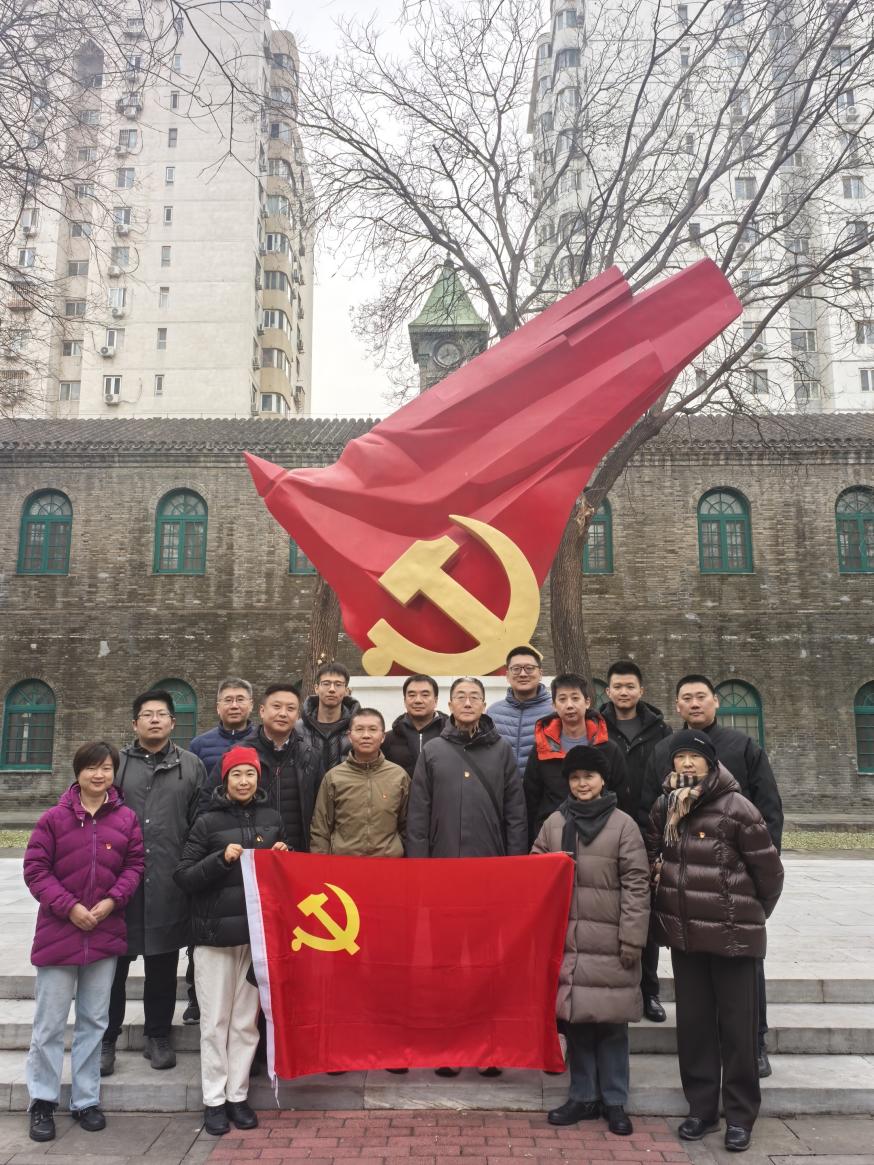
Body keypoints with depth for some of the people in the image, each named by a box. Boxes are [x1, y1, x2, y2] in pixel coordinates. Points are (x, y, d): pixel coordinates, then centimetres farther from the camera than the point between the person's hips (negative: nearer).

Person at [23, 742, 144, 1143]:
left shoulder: (127, 819, -1)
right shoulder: (54, 818, -6)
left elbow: (135, 865, 3)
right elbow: (35, 869, -6)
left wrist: (112, 900, -12)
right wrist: (68, 906, -15)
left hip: (105, 933, 2)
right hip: (58, 933, -2)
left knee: (94, 1021, 13)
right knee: (49, 1023, 6)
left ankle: (86, 1100, 27)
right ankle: (43, 1102, 24)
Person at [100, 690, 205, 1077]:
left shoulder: (191, 766, 6)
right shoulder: (116, 763, 6)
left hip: (169, 884, 0)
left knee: (163, 964, 10)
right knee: (114, 961, 5)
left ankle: (157, 1036, 25)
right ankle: (106, 1039, 22)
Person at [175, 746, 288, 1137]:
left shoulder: (271, 819, 7)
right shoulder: (207, 822, -2)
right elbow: (183, 876, -5)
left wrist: (282, 856, -3)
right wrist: (221, 859, -19)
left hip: (259, 931, 3)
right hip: (215, 933, -2)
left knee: (246, 1020, 9)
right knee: (215, 1020, 4)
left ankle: (238, 1096, 21)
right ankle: (214, 1100, 17)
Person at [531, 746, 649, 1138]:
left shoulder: (623, 824, -2)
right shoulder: (554, 823, 6)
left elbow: (636, 885, -4)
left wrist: (632, 938, -9)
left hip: (609, 940, -2)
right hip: (565, 937, 3)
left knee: (612, 1022, 5)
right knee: (575, 1018, 9)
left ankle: (614, 1102, 20)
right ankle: (584, 1096, 24)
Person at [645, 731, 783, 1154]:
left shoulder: (736, 808, -13)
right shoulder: (664, 807, 2)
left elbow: (768, 871, -5)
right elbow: (654, 855, 17)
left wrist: (753, 914, 7)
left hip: (732, 934, -4)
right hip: (683, 932, 5)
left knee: (736, 1025, 6)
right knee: (693, 1022, 12)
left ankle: (740, 1115, 21)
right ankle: (701, 1107, 27)